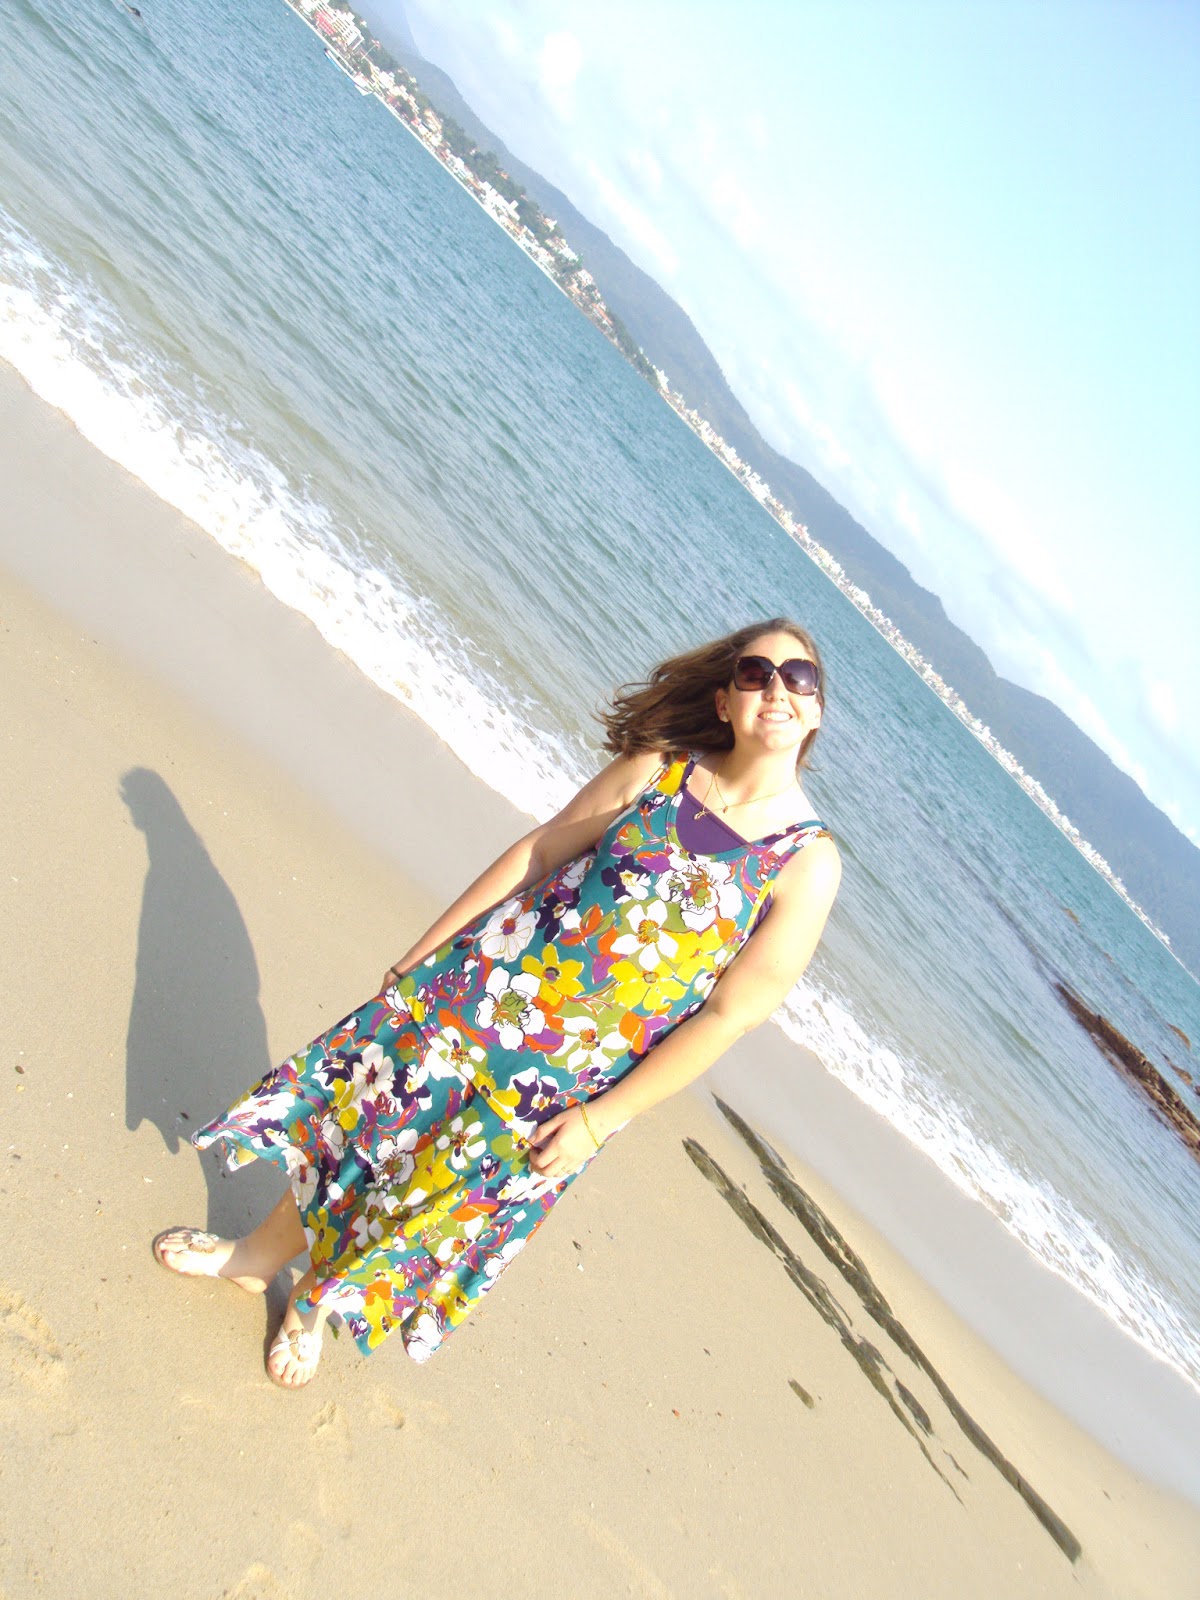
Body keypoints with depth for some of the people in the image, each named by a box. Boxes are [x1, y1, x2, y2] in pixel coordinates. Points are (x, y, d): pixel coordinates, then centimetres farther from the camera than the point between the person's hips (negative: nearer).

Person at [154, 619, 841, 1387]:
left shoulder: (810, 861, -14)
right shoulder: (658, 769, -6)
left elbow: (731, 1013, -13)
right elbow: (538, 851, 0)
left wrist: (602, 1120, -11)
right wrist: (425, 949, 1)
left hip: (570, 1078, -1)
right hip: (487, 986, 2)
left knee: (449, 1198, 16)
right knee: (361, 1111, 14)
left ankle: (315, 1305, 46)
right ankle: (261, 1251, 45)